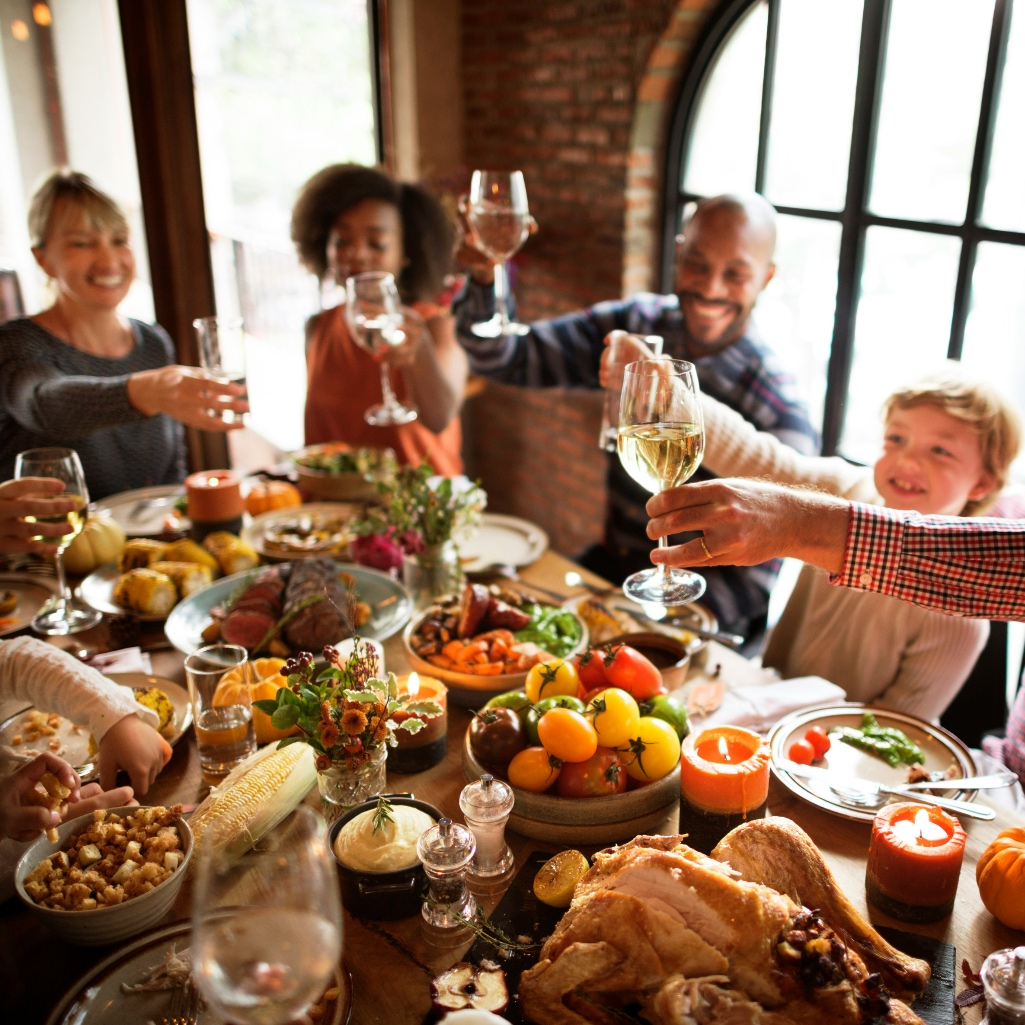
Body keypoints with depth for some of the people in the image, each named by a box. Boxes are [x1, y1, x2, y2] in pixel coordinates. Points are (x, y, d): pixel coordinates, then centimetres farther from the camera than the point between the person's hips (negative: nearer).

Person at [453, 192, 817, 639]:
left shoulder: (779, 414, -19)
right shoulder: (636, 326, -3)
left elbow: (755, 583, -16)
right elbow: (505, 359, -3)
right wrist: (485, 276, -23)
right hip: (607, 564, 5)